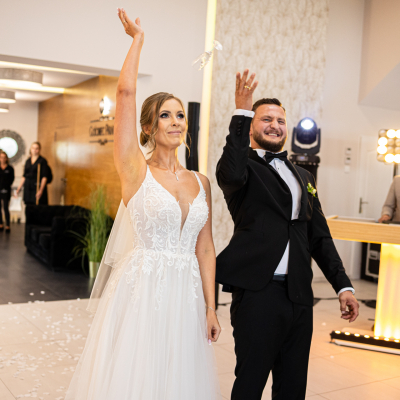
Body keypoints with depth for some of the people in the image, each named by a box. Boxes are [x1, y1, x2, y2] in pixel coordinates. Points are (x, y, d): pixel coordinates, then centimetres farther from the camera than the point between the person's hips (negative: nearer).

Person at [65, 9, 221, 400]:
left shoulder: (200, 183, 9)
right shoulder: (135, 171, -4)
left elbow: (204, 249, 9)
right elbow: (125, 92, -11)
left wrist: (211, 308, 5)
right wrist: (137, 38, 2)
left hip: (186, 294, 4)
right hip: (139, 290, -4)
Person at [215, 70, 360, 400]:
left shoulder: (303, 176, 18)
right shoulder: (244, 167, -1)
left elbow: (320, 237, 17)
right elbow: (231, 174, -27)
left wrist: (343, 285, 9)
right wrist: (242, 111, -25)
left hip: (299, 296, 6)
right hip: (258, 291, -6)